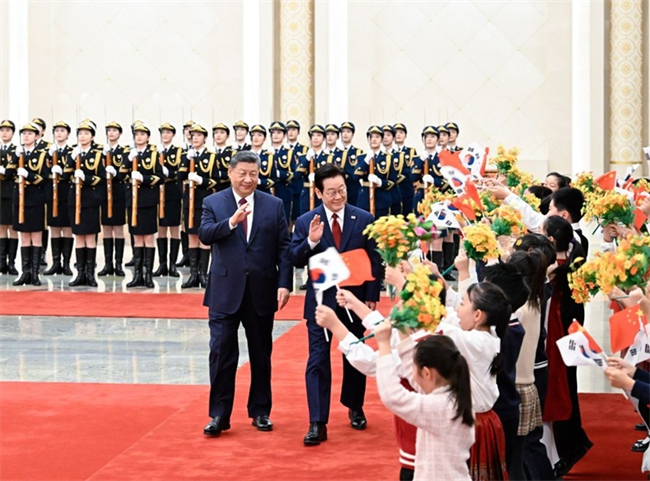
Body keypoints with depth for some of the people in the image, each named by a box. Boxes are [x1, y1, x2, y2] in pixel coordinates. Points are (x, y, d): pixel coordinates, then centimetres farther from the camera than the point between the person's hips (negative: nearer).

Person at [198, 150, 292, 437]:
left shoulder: (274, 205, 4)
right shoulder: (213, 203, 2)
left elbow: (284, 247, 2)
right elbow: (204, 235, -14)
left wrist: (284, 284, -7)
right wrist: (231, 222, -31)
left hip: (262, 291, 1)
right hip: (225, 291, -1)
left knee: (261, 354, 11)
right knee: (222, 353, -2)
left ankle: (260, 411, 22)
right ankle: (219, 415, 5)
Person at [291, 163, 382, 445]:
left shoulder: (364, 219, -2)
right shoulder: (306, 222, -3)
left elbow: (375, 261, -1)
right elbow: (296, 261, -7)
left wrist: (372, 297, -6)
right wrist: (310, 241, -25)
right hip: (320, 301, -1)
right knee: (318, 360, -4)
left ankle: (355, 408, 35)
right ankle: (317, 424, -4)